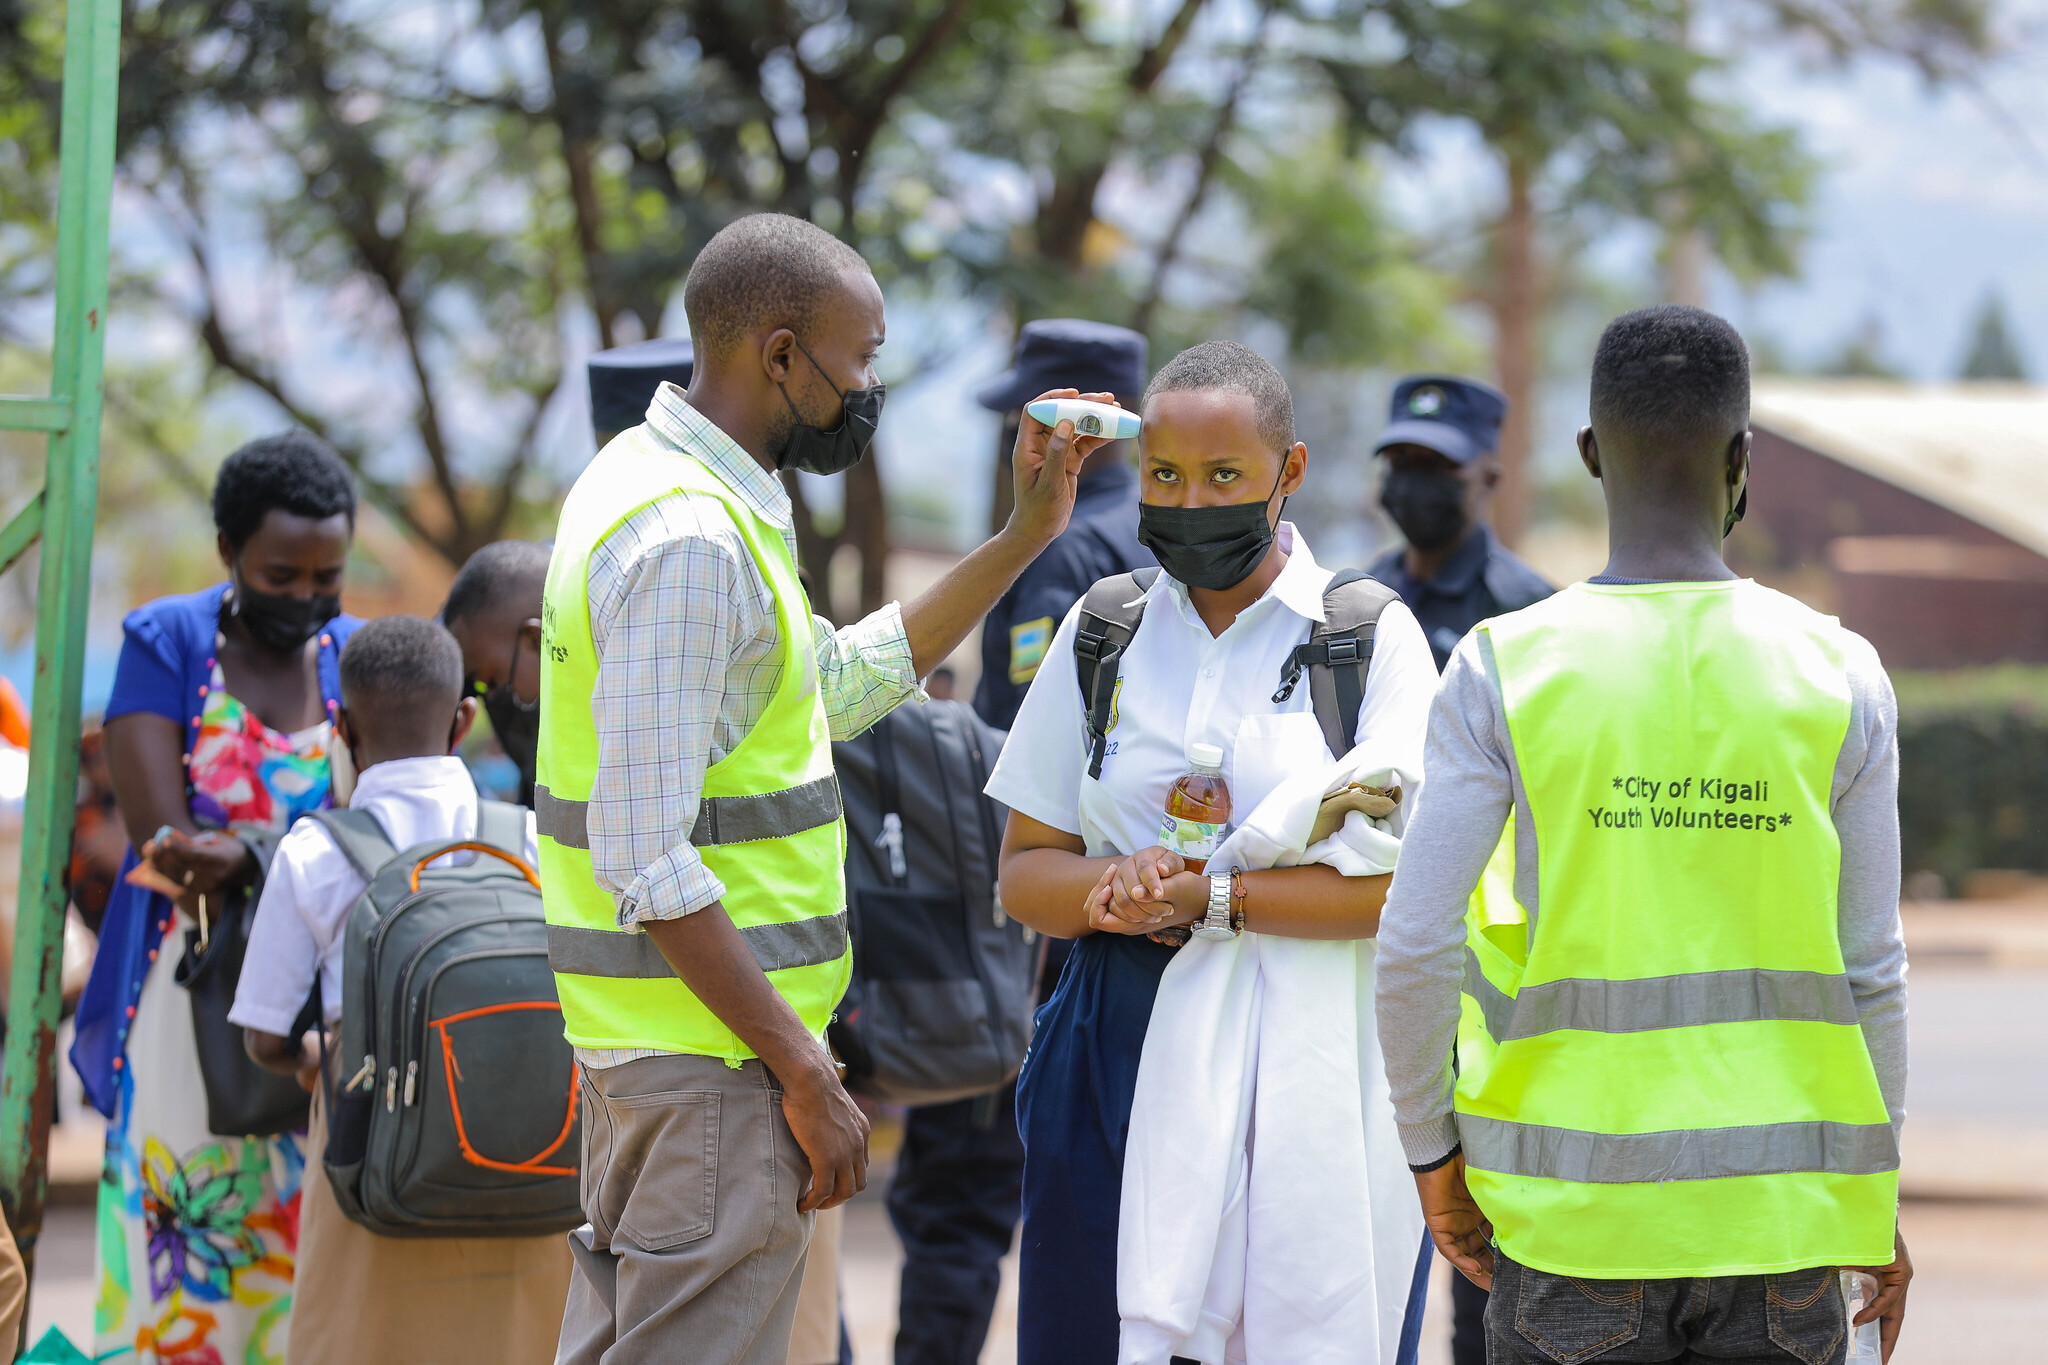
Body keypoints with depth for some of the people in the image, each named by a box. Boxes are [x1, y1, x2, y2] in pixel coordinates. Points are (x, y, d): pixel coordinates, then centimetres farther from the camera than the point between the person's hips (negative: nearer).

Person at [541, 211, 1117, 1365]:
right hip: (714, 1051, -11)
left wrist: (1029, 532, 19)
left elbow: (841, 682, 24)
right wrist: (803, 1073, -21)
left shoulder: (654, 481, 13)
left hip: (642, 1039, 11)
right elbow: (649, 863, -24)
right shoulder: (691, 541, -20)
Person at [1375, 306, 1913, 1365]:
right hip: (1780, 1206, 1)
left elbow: (1415, 949, -6)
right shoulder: (1839, 676, 0)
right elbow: (1871, 970, 2)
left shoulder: (1503, 672, -4)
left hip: (1574, 1199, -1)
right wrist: (1881, 1201, 13)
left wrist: (1431, 1151, 9)